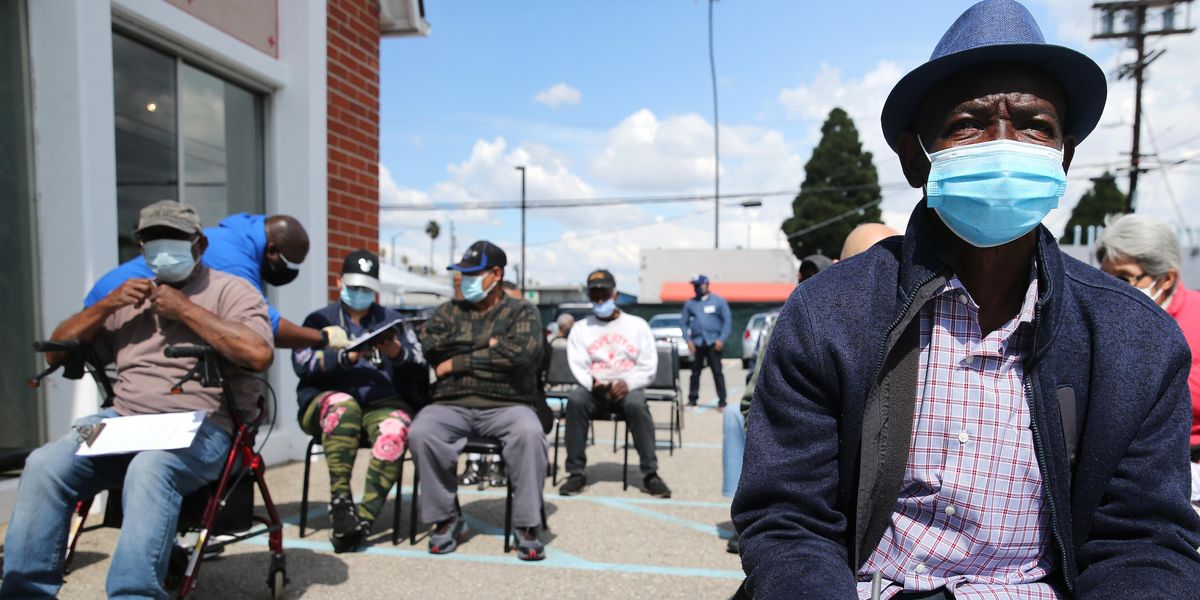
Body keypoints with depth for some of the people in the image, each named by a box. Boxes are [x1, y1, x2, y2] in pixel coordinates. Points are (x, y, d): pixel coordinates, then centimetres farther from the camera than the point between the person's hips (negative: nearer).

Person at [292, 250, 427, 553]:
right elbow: (302, 364, 0)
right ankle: (340, 502, -29)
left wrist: (398, 353, -11)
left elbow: (420, 367, 9)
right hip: (328, 403, 0)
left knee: (395, 430, -34)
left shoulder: (392, 320, 21)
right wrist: (347, 356, -14)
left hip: (384, 402, 1)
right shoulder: (320, 320, 19)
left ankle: (361, 519, -31)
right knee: (342, 405, -37)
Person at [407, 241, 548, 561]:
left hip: (506, 404, -2)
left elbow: (522, 353, -12)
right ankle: (446, 519, -8)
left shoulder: (522, 311, 8)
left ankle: (527, 526, -17)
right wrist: (488, 346, -4)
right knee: (420, 433, -27)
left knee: (530, 432, -33)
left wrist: (458, 361, -7)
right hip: (452, 404, 3)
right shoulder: (450, 310, 19)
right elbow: (431, 346, 1)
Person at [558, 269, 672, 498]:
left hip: (628, 387, -1)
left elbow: (649, 365, 4)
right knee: (575, 400, -32)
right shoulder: (580, 328, 13)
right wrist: (592, 382, -20)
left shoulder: (637, 324, 11)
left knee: (637, 404, -35)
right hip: (594, 389, 1)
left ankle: (650, 474, -24)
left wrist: (627, 383, -15)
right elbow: (578, 365, 2)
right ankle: (577, 473, -23)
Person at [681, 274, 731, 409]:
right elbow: (684, 322, 9)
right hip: (696, 343, 3)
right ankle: (692, 400, 16)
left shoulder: (718, 301, 2)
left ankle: (722, 401, 2)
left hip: (713, 342, -2)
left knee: (717, 372, -3)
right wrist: (688, 340, -2)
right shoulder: (690, 303, 10)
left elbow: (727, 321, 0)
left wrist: (722, 339, -9)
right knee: (695, 372, 7)